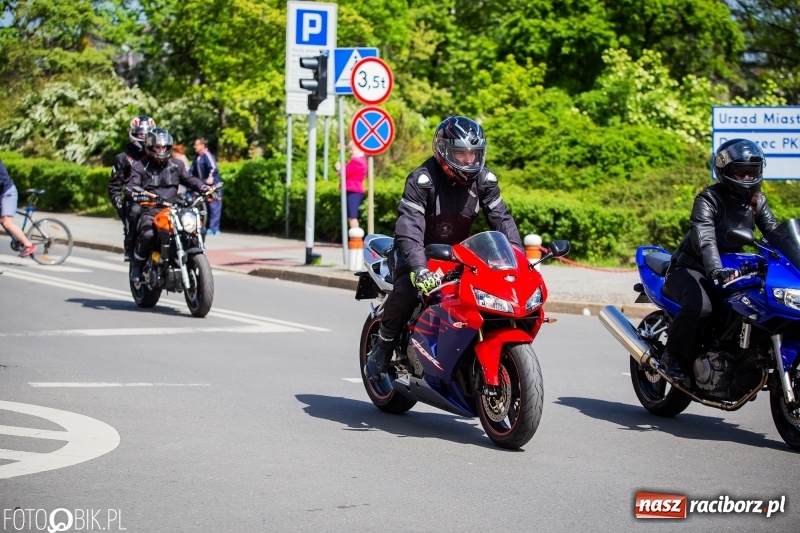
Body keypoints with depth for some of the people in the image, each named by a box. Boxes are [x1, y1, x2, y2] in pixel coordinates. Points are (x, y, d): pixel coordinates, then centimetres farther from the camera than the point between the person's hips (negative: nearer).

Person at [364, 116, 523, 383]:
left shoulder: (484, 179, -7)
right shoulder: (422, 180, -24)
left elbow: (501, 218, -7)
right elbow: (408, 228, -33)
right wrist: (419, 268, -48)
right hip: (422, 251, -5)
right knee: (406, 289, -33)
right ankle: (383, 347, -11)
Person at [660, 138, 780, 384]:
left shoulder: (757, 201, 5)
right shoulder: (708, 199, -17)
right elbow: (703, 237, -34)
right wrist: (716, 271, -51)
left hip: (731, 269, 7)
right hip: (690, 268, -7)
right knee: (699, 305, -36)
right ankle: (673, 358, -16)